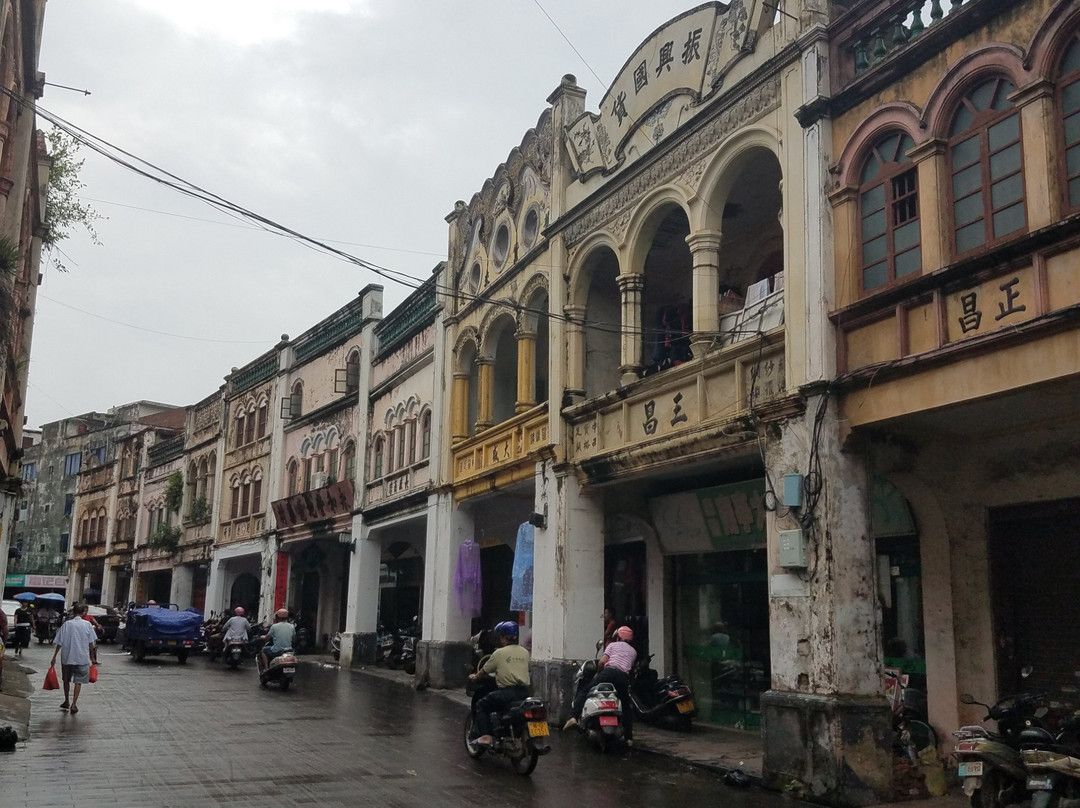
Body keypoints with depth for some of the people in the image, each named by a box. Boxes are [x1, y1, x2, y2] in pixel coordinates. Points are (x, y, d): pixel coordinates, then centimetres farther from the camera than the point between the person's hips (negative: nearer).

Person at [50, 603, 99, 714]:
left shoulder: (66, 624, -4)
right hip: (82, 658, -1)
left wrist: (54, 657, 3)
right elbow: (91, 644, -2)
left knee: (66, 680, 19)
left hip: (67, 658, 1)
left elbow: (59, 643, -4)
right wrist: (93, 658, 7)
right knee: (78, 681, 6)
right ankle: (74, 704, -2)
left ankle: (66, 702, 31)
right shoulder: (87, 625, -4)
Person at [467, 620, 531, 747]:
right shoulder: (525, 652, 11)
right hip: (524, 693, 6)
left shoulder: (499, 653, -1)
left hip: (507, 692, -5)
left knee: (481, 705, 9)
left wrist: (475, 677, 29)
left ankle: (485, 736, -5)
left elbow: (484, 671, 10)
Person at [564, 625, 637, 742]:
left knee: (583, 692, 4)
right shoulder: (633, 651, 30)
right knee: (627, 706, 18)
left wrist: (598, 673, 20)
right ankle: (628, 736, 11)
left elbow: (602, 661, 5)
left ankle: (573, 717, -16)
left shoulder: (613, 645, 19)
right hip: (624, 676, 3)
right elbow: (631, 668, 21)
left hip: (609, 671, -3)